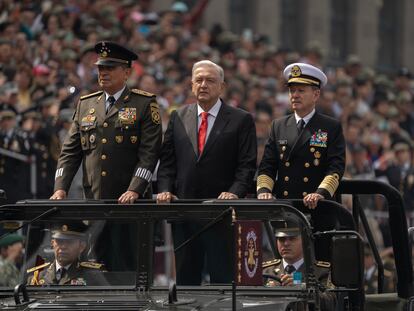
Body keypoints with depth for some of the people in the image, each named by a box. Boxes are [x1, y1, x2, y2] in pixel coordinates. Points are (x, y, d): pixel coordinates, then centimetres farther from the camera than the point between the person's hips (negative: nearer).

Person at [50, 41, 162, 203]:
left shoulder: (145, 104, 0)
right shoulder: (85, 104, 14)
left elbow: (149, 152, -8)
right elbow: (70, 151, 12)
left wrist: (135, 190, -20)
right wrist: (60, 189, -3)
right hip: (92, 199, 3)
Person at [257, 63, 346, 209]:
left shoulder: (332, 128, 7)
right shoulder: (278, 126, 17)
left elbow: (336, 167, -3)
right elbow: (266, 166, 13)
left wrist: (321, 193, -19)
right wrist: (264, 190, -6)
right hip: (282, 205, 3)